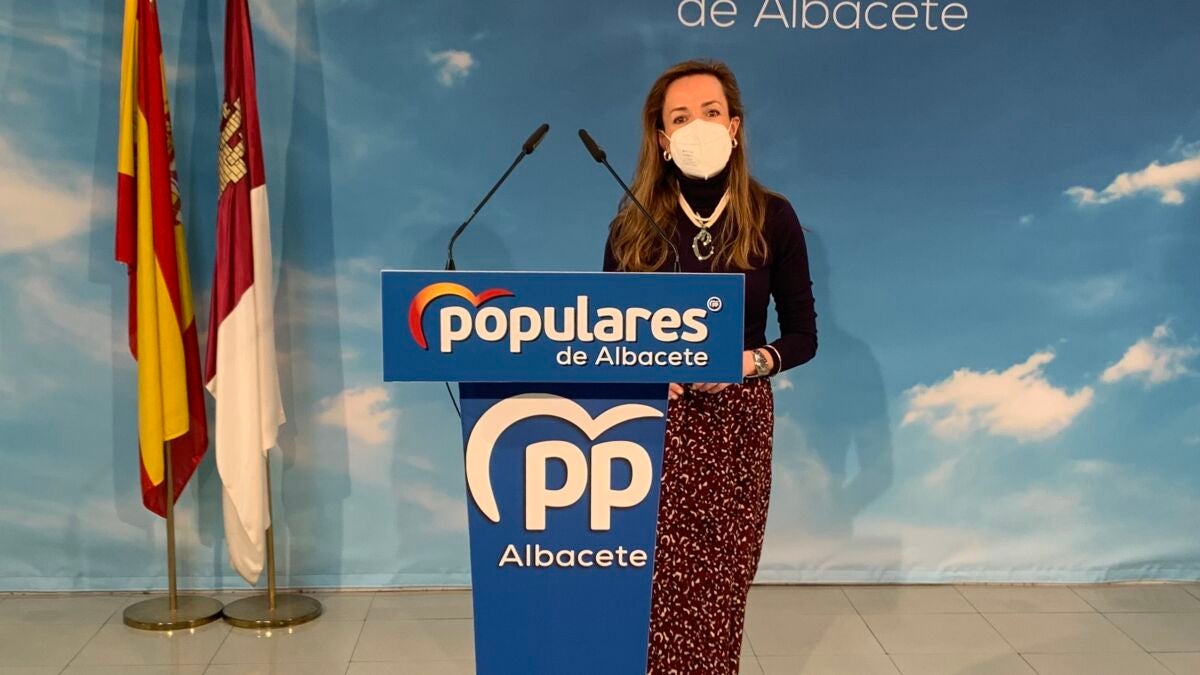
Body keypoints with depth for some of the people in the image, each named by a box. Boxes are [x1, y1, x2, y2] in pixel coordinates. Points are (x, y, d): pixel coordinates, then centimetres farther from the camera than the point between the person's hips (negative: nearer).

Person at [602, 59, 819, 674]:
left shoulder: (771, 218, -2)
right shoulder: (634, 223, 0)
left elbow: (803, 335, 2)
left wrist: (750, 361, -17)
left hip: (737, 418, 0)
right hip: (656, 417, 0)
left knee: (724, 582, 4)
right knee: (665, 584, -2)